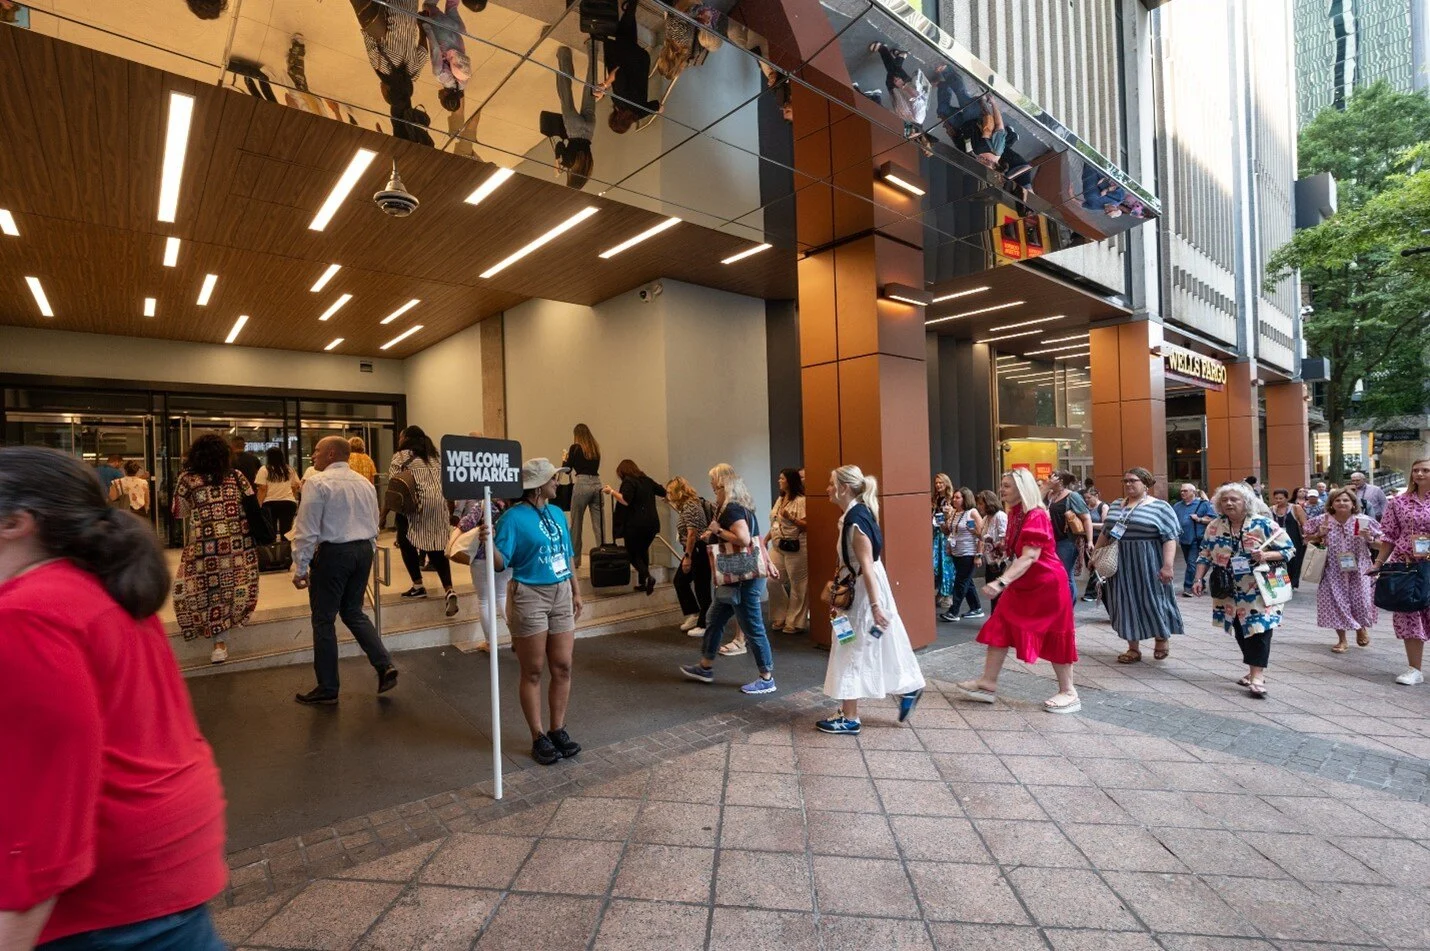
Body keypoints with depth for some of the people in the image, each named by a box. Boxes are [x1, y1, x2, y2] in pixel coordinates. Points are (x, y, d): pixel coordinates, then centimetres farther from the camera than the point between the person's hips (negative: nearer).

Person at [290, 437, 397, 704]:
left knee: (324, 620, 5)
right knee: (353, 612, 19)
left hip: (332, 553, -7)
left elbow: (307, 531, -12)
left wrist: (300, 569, -5)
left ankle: (327, 689, 14)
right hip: (363, 550, 7)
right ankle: (384, 666, 7)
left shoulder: (318, 483, -10)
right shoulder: (364, 483, 10)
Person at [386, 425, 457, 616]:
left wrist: (383, 515, 3)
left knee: (407, 543, 14)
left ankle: (418, 586, 14)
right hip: (439, 505, 5)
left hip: (415, 505, -5)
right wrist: (449, 511, 21)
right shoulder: (435, 456, 21)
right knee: (437, 548, 3)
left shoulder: (401, 456, 5)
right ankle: (449, 591, -11)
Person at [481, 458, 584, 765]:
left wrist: (576, 592, 14)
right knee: (533, 672, 5)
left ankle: (558, 730, 23)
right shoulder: (514, 517, -11)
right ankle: (538, 737, 16)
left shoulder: (557, 513, 9)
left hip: (561, 595, 6)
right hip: (529, 596, -6)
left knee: (562, 668, 8)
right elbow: (501, 563, -14)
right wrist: (488, 542, -33)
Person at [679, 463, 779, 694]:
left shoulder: (731, 509, -18)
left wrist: (717, 530, -19)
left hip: (744, 578, -11)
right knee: (714, 620, 20)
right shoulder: (741, 507, 12)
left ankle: (767, 679, 13)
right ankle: (705, 668, 33)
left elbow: (744, 539, -31)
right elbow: (756, 538, 15)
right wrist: (767, 563, 19)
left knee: (752, 628, 1)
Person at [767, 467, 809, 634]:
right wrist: (766, 539, 13)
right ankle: (782, 616, 23)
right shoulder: (780, 500, 14)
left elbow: (806, 526, -15)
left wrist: (790, 517, -23)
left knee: (797, 585, 1)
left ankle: (795, 622, 13)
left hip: (794, 547, -8)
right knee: (773, 582, 8)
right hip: (777, 546, 8)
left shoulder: (800, 501, -11)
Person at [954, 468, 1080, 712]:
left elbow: (1030, 557, -31)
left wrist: (1002, 581, -40)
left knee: (1054, 637, 3)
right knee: (999, 629, 6)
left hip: (1047, 584, -9)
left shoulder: (1036, 516, -21)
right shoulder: (1015, 514, 6)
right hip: (1022, 584, 9)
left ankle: (1068, 693, 19)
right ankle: (988, 683, 13)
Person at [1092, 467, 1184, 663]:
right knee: (1126, 603, 6)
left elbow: (1170, 539, -12)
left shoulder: (1160, 507, -6)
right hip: (1120, 564, 5)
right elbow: (1105, 533, 17)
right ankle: (1133, 648, 15)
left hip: (1148, 564, -5)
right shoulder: (1116, 505, 11)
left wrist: (1167, 565, -20)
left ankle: (1162, 637, 32)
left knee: (1152, 601, 5)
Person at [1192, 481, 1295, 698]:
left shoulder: (1263, 524, -10)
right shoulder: (1214, 527, 1)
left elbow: (1287, 549, -5)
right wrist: (1199, 579, -3)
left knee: (1259, 629, -9)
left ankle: (1258, 675, -6)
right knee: (1241, 631, 11)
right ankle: (1254, 669, 26)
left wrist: (1266, 555, -23)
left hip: (1258, 591, -4)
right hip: (1231, 592, 4)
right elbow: (1205, 556, 7)